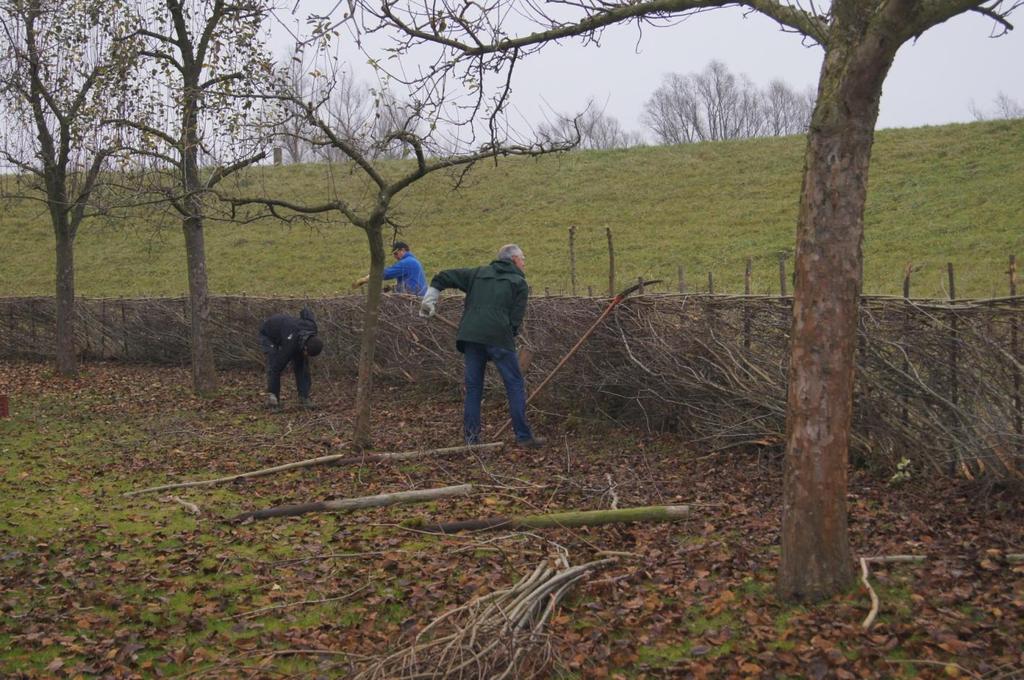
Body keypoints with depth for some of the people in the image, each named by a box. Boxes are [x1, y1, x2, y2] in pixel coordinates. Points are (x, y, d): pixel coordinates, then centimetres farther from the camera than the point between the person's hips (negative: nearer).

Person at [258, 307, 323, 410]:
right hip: (268, 335, -6)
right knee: (273, 365, -22)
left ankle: (304, 397, -2)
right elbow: (277, 367, -38)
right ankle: (272, 400, -11)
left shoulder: (312, 326, -28)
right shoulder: (291, 343, -43)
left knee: (301, 363, -6)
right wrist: (271, 393, -34)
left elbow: (305, 311, -7)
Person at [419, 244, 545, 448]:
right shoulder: (519, 283, 11)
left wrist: (428, 301, 28)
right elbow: (516, 319, 0)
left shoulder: (478, 273, 23)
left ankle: (471, 438, 11)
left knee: (473, 387, 11)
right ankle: (524, 436, 0)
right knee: (515, 385, 2)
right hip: (498, 337, -4)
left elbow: (443, 277, 20)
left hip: (470, 335, 5)